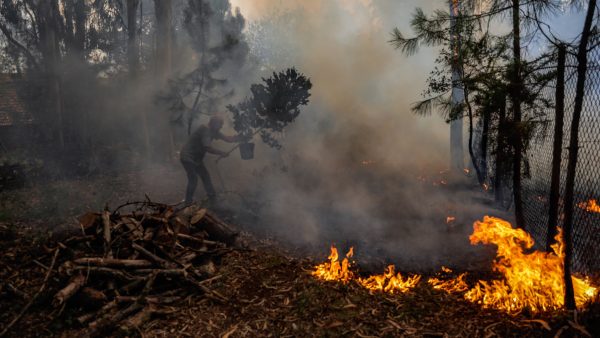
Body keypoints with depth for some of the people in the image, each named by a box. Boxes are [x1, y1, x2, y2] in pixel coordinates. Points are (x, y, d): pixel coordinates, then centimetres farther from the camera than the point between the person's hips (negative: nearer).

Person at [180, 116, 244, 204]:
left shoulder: (213, 131, 5)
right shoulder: (205, 130, -23)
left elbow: (227, 139, 5)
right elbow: (207, 148, -29)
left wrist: (241, 137, -4)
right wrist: (221, 153, -22)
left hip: (196, 158, 10)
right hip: (188, 157, -10)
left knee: (205, 176, 13)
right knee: (193, 180, -10)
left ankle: (212, 196, 22)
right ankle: (188, 201, 3)